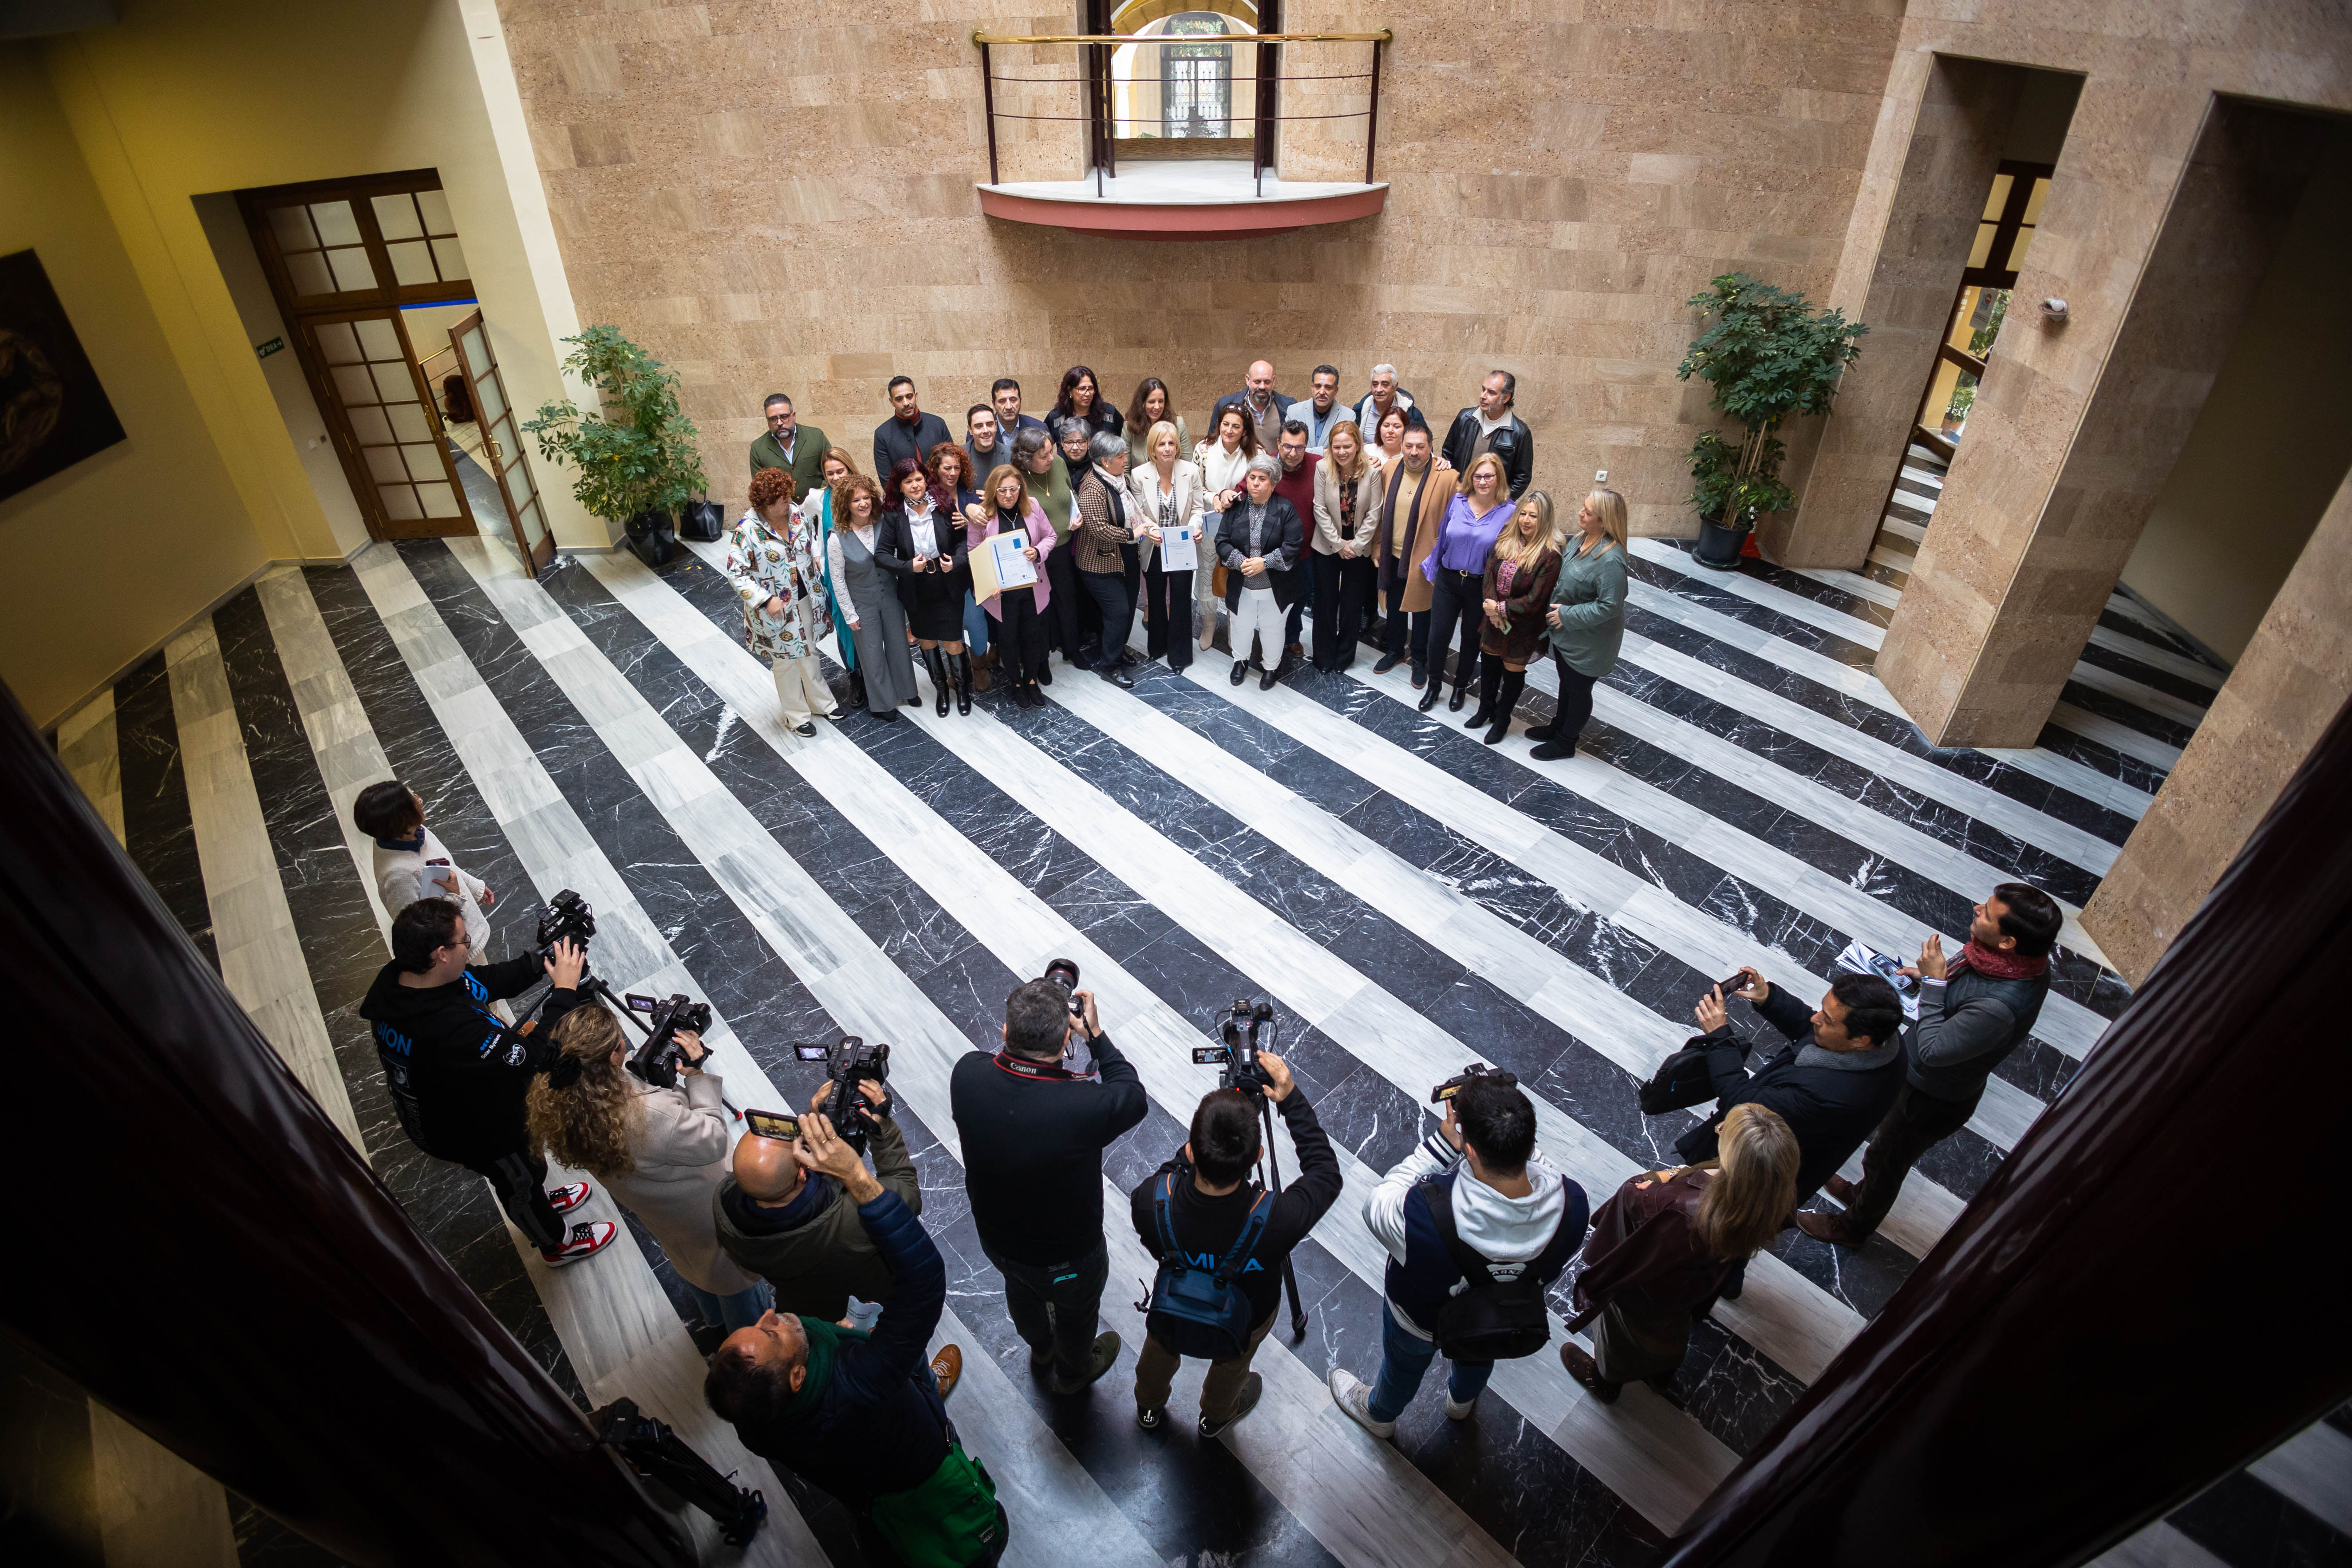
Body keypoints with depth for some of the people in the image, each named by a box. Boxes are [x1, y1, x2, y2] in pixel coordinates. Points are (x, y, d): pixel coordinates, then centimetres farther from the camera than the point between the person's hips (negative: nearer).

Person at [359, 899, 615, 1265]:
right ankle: (557, 1243, 51)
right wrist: (565, 990, -30)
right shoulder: (454, 1032, -47)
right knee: (520, 1181, 23)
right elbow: (539, 1056, -39)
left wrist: (543, 960, -19)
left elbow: (487, 981, -9)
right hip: (476, 1135, -7)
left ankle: (541, 1200, 64)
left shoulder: (393, 981, -20)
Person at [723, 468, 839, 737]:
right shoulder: (747, 529, -23)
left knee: (809, 653, 23)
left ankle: (821, 702, 43)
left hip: (806, 600, 5)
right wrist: (765, 600, -25)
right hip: (776, 608, -5)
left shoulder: (795, 514, -5)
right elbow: (736, 571, -20)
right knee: (785, 661, 12)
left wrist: (818, 560, -1)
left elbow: (811, 541, 16)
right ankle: (797, 715, 31)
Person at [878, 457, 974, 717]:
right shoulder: (893, 516, -11)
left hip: (948, 588, -1)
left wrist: (956, 562, -23)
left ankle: (962, 687, 30)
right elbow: (881, 554, -12)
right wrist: (909, 566, -26)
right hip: (916, 592, 2)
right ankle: (941, 688, 40)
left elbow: (963, 540, -5)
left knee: (952, 643, 3)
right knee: (927, 641, 18)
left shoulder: (944, 507, -11)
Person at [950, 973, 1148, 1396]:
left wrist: (1022, 1028, -13)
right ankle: (1074, 1371, 62)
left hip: (996, 1240, 4)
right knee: (1075, 1314, 31)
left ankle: (1041, 1349, 69)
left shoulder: (966, 1075, -30)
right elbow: (1134, 1097, -19)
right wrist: (1095, 1034, -16)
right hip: (1067, 1260, -4)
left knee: (1023, 1294, 38)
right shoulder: (1082, 1106, -42)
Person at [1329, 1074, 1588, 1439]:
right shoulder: (1572, 1204, -38)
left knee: (1405, 1366, 33)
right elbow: (1543, 1171, -13)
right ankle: (1463, 1401, 73)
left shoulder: (1426, 1215, -50)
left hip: (1422, 1320, -3)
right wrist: (1513, 1133, -23)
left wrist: (1442, 1144, -32)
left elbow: (1376, 1206, -27)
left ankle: (1379, 1414, 66)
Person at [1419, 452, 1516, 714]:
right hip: (1448, 581, 2)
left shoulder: (1508, 512, -12)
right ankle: (1434, 685, 29)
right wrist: (1433, 572, 11)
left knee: (1471, 638, 16)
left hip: (1481, 587, -2)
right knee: (1438, 636, 6)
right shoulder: (1457, 502, -5)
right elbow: (1442, 539, 6)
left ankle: (1461, 686, 37)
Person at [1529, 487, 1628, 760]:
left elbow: (1609, 606, -31)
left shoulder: (1610, 559, -32)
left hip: (1587, 642, -8)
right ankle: (1559, 727, 47)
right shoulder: (1583, 539, -4)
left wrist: (1567, 615, -24)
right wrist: (1557, 610, 4)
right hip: (1565, 633, 8)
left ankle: (1566, 743, 32)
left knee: (1579, 689, 13)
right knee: (1566, 682, 26)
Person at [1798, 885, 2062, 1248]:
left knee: (1887, 1159, 19)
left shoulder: (2000, 1006, -44)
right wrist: (1933, 975, -6)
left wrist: (1933, 982, -30)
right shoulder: (2026, 960, -17)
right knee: (1886, 1138, 32)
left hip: (1934, 1098, -8)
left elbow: (1933, 1051, -33)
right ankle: (1865, 1192, 60)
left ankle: (1853, 1227, 46)